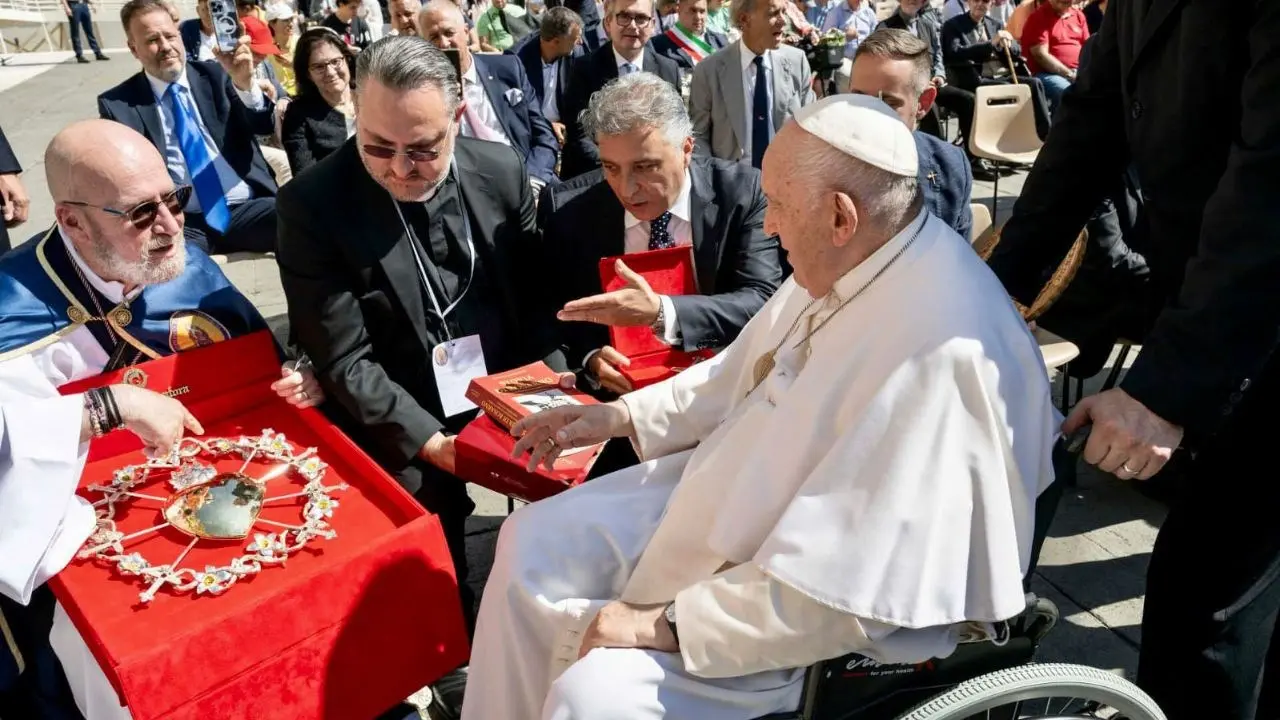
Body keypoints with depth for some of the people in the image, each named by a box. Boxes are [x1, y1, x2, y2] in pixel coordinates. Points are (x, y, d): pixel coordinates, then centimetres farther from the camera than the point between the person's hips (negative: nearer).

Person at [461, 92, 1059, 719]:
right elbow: (745, 372, 13)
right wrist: (625, 415, 6)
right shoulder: (845, 260, -5)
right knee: (534, 541, 8)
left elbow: (839, 591, -31)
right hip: (746, 492, 9)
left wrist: (668, 624, -24)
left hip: (827, 616, -8)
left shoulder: (943, 351, -33)